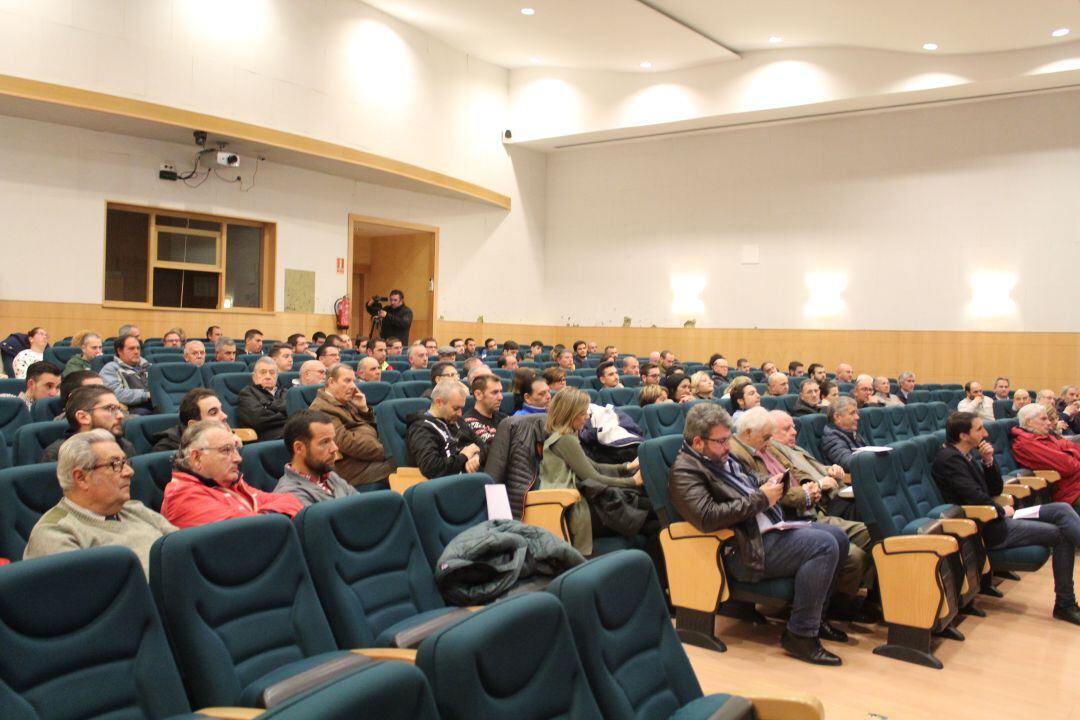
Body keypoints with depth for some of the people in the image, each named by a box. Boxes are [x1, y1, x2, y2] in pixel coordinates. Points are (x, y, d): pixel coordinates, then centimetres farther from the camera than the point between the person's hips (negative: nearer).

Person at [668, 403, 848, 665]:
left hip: (768, 531, 10)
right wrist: (760, 499, -20)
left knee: (838, 537, 11)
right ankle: (800, 634, -14)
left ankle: (813, 616, 21)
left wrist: (767, 485, 4)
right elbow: (707, 517, -28)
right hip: (745, 551, -10)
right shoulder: (684, 471, -14)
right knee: (823, 545, -22)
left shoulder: (722, 458, 14)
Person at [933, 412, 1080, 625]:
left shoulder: (964, 456, 15)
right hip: (987, 528, -9)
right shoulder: (949, 459, -17)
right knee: (1061, 534, -11)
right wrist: (1001, 511, -6)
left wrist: (988, 461, 1)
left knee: (1062, 510, -2)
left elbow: (996, 489, 16)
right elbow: (975, 498, -24)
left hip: (992, 518, 9)